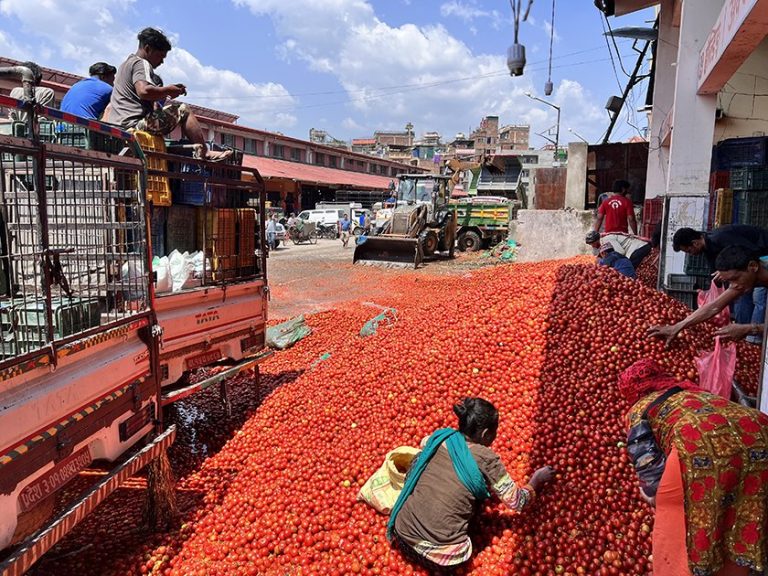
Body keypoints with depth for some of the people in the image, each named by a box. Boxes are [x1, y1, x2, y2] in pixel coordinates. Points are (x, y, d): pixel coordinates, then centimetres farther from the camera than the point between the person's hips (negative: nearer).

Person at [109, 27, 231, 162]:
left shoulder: (126, 63, 27)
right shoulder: (142, 64, -6)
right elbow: (143, 92, -26)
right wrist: (168, 90, -11)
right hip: (134, 123, -11)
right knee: (182, 110, -9)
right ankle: (205, 152, -14)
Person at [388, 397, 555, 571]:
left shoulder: (442, 436, 5)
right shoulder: (486, 458, -7)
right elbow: (517, 501, 4)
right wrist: (536, 482, 22)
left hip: (403, 535, 4)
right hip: (440, 555, -3)